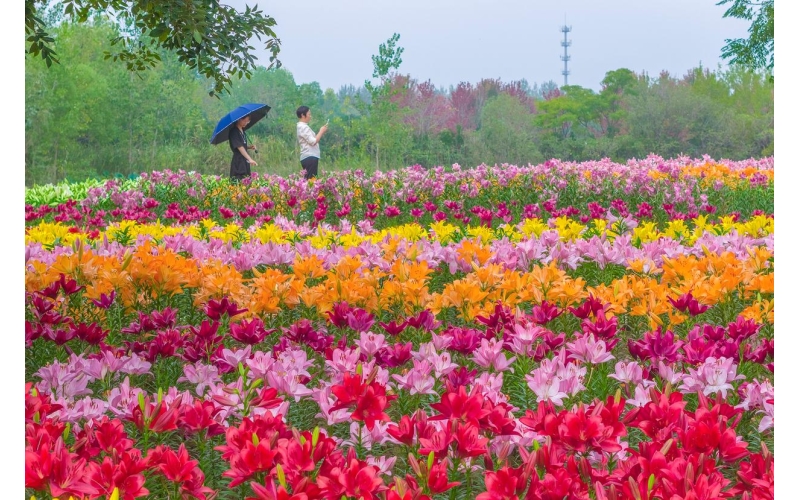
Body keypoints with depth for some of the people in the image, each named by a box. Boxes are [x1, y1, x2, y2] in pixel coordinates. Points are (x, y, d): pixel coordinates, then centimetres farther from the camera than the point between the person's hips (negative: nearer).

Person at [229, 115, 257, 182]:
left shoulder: (242, 131, 12)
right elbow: (239, 147, -21)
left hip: (245, 161, 8)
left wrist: (249, 147, 1)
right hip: (238, 162, -8)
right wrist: (250, 159, -28)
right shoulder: (234, 132, -13)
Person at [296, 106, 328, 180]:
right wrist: (321, 131, -5)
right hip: (310, 157, -10)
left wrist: (321, 132, 12)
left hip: (308, 157, 10)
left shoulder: (302, 126, 21)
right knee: (311, 179, -14)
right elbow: (313, 141, -16)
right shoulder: (304, 127, -10)